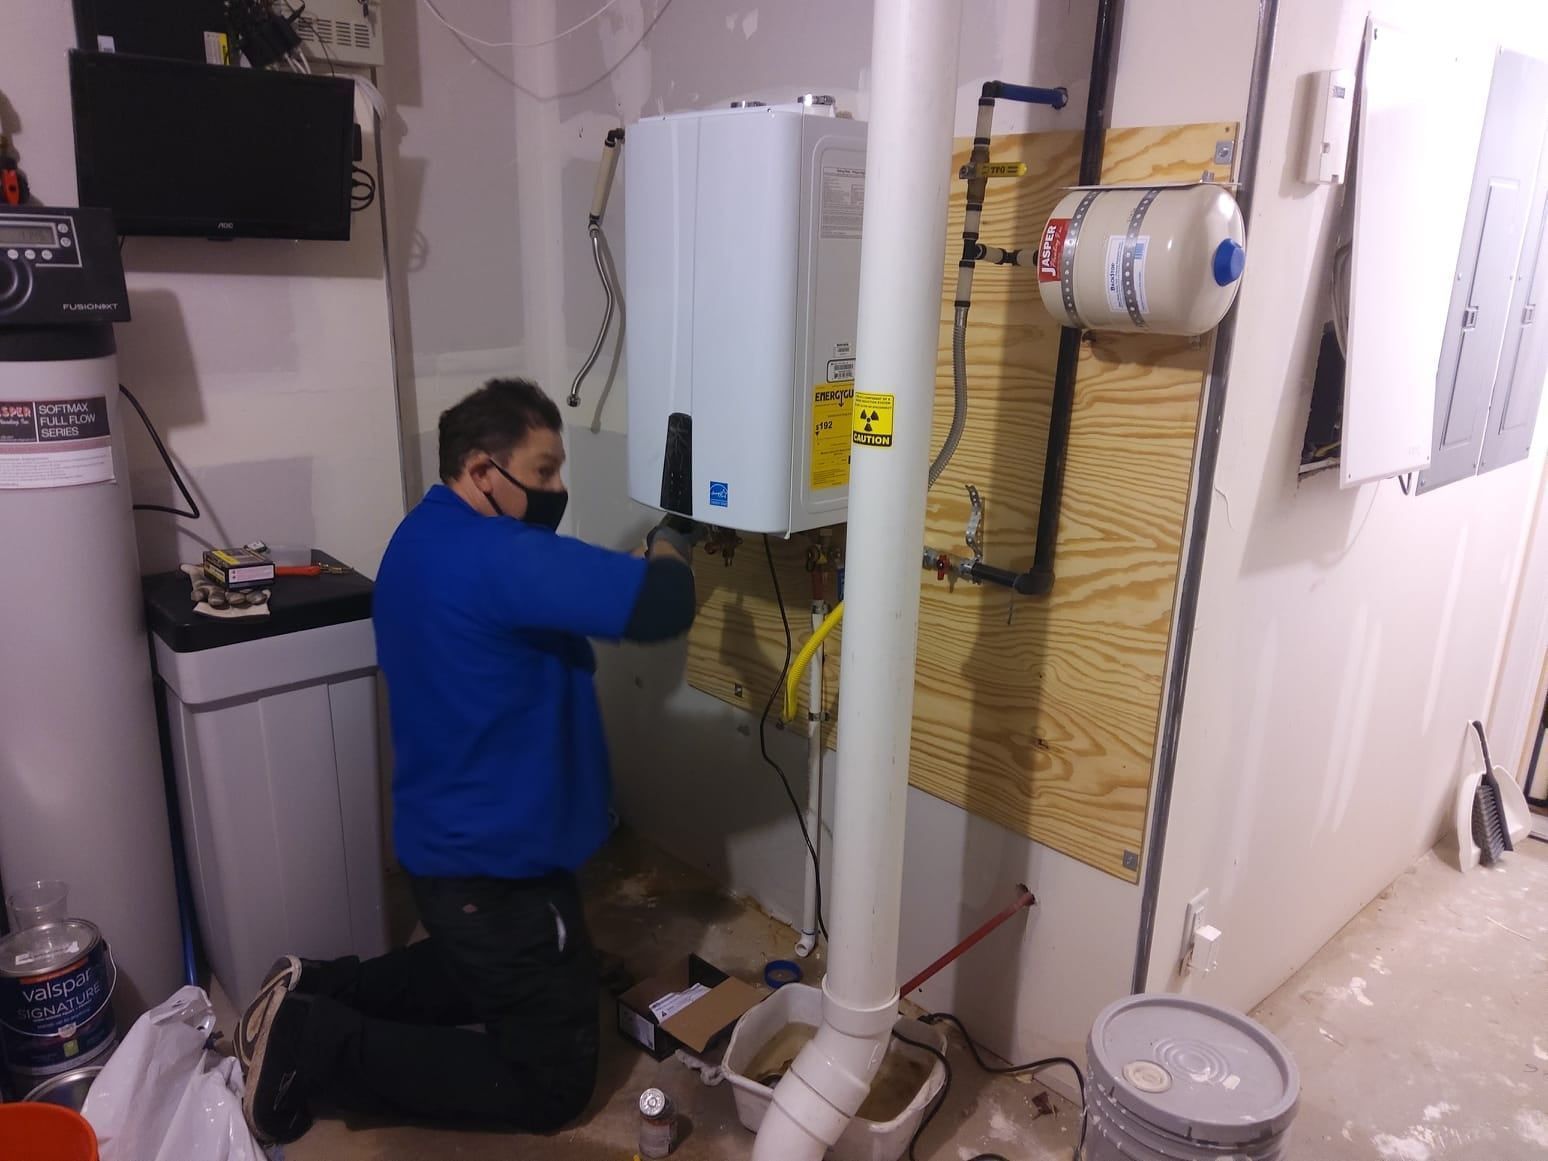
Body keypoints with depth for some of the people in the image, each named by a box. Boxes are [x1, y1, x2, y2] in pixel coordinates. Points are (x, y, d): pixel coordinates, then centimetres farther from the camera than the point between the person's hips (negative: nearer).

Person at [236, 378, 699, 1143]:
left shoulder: (429, 539, 5)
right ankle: (314, 1046, 4)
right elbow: (661, 604, -32)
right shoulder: (495, 558, -29)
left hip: (450, 842, 10)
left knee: (478, 975, 37)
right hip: (494, 864, -10)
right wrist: (673, 533, -13)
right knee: (552, 1084, 6)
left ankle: (318, 994, 24)